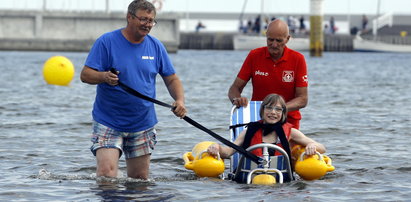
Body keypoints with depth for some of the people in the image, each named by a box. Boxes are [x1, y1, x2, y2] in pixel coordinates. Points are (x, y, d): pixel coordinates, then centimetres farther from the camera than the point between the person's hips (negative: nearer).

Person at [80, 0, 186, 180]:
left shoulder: (156, 46, 6)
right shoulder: (106, 42, -7)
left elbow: (171, 79, 10)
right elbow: (85, 75, -12)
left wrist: (179, 100, -10)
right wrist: (104, 77, -34)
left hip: (143, 124, 4)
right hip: (108, 123, -4)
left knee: (140, 179, 8)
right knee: (106, 173, -17)